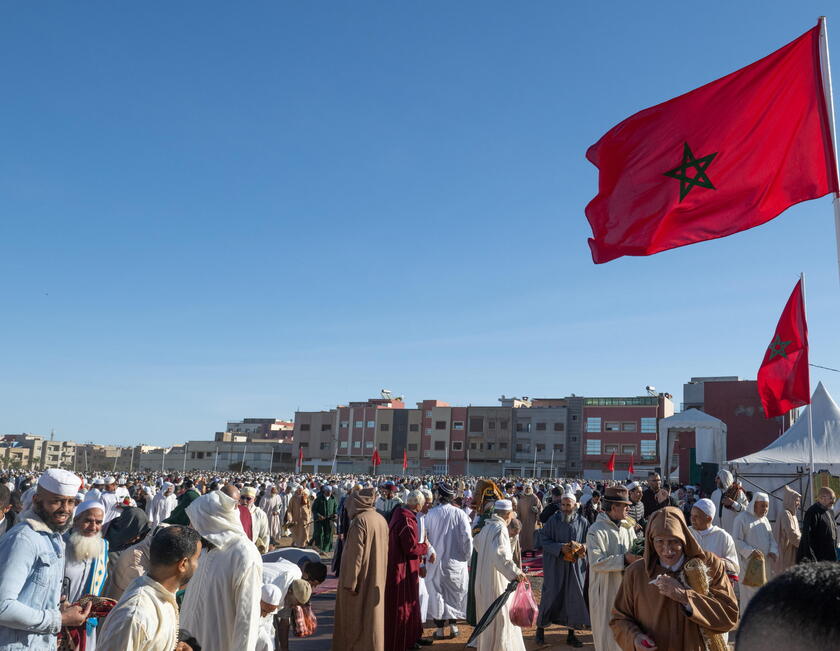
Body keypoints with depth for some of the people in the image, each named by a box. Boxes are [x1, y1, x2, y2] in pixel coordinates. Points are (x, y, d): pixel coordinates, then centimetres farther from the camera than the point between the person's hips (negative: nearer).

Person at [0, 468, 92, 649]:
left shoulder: (55, 538, 10)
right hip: (17, 644, -9)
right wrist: (59, 620, -21)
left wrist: (60, 607, 1)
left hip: (43, 643, 9)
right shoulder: (23, 538, -21)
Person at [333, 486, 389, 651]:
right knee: (373, 614, 16)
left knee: (355, 618, 5)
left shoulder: (359, 520, -17)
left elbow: (355, 553, -20)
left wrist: (350, 582, -17)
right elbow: (384, 549, 10)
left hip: (361, 577, -7)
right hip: (377, 578, 7)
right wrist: (379, 575, 16)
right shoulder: (381, 519, 5)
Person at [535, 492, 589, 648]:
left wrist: (584, 547, -13)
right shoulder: (553, 520, -5)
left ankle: (571, 634, 19)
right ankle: (540, 627, 18)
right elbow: (543, 540, -6)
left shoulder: (582, 522, 1)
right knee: (551, 595, 1)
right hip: (555, 566, -2)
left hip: (575, 566, 2)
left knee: (574, 597, 6)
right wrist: (560, 547, -19)